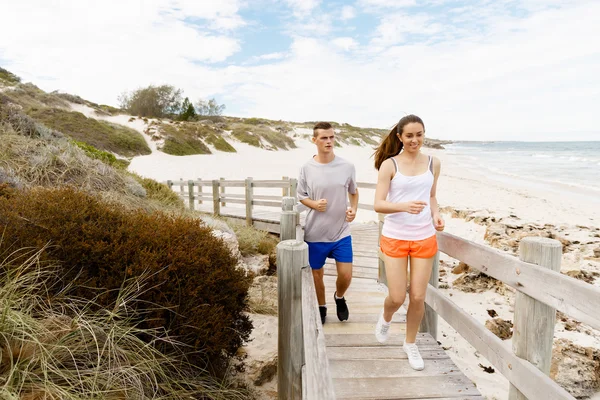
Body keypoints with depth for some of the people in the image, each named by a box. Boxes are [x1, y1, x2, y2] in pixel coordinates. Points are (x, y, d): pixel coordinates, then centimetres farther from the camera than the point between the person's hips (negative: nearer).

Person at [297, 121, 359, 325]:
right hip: (315, 232, 0)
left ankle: (339, 297, 35)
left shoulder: (347, 166, -5)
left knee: (345, 275, 0)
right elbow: (301, 196, 4)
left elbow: (354, 191, 11)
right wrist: (314, 204, -17)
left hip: (341, 231, 1)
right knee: (317, 274, 13)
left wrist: (354, 209, -8)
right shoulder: (307, 168, -7)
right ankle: (321, 307, 39)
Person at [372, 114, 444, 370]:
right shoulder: (389, 164, -6)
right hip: (395, 238, -2)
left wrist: (436, 214, -2)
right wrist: (404, 206, -29)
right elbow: (378, 204, -11)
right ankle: (385, 318, 38)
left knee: (418, 297, 6)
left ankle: (410, 344, 31)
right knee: (397, 298, 0)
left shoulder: (433, 163, 5)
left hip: (425, 238, 3)